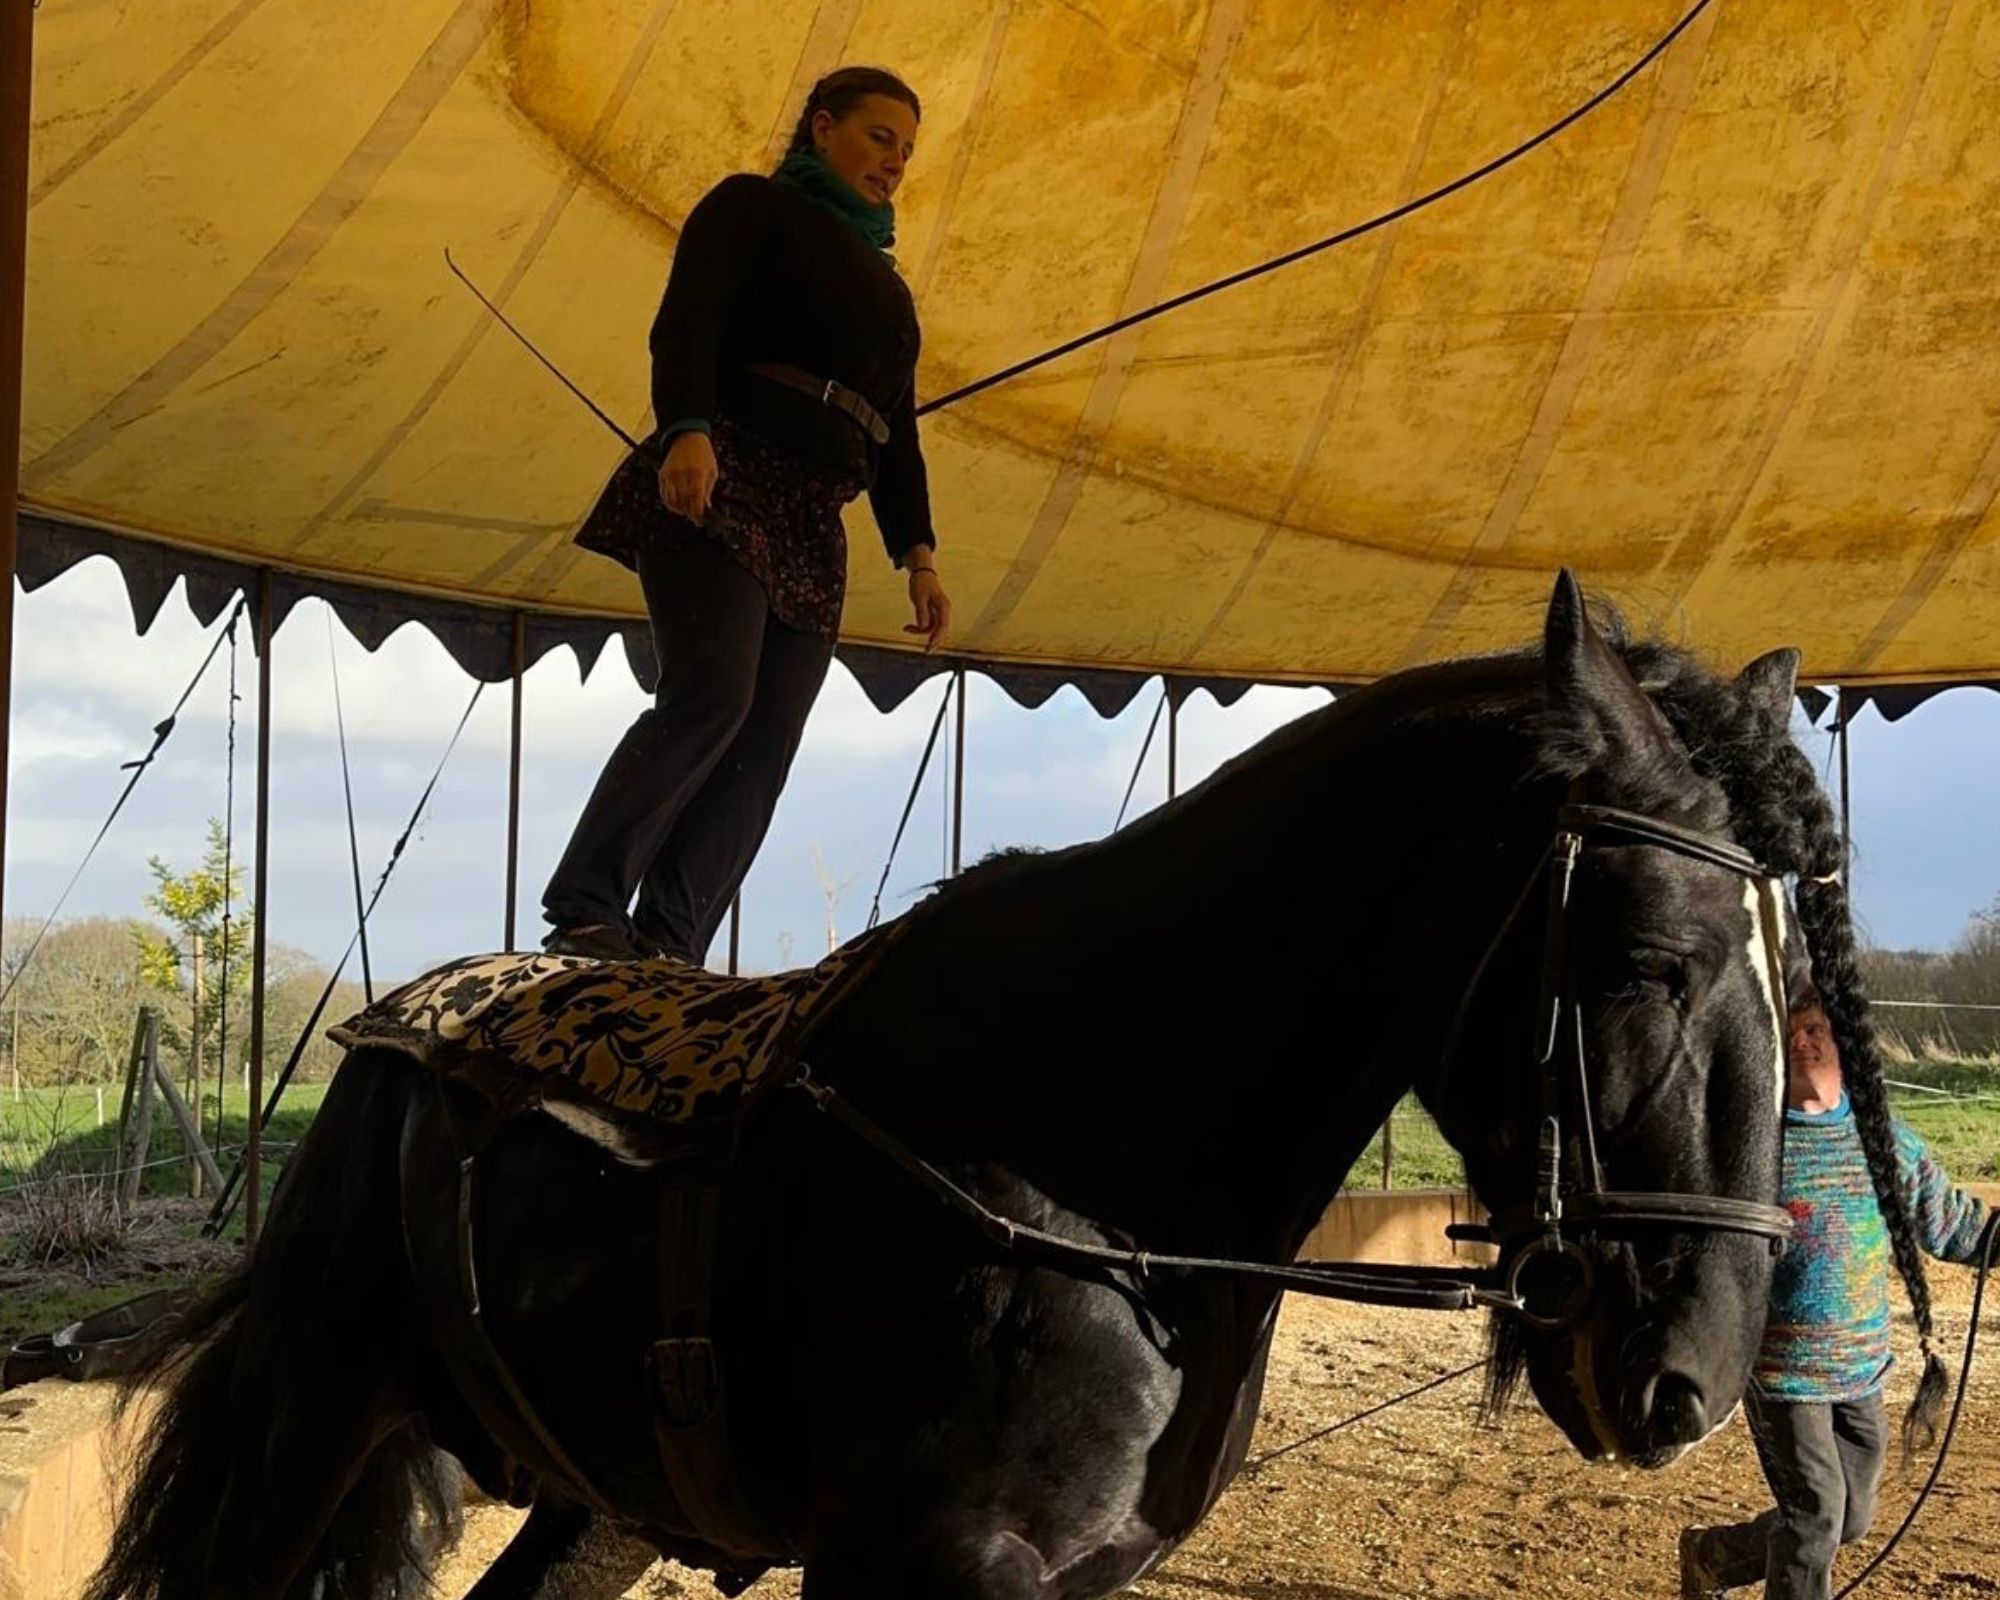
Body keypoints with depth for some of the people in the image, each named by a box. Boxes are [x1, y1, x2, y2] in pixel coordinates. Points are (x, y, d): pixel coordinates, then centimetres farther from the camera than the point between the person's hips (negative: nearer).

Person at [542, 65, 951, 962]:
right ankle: (582, 916, -22)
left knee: (761, 752, -6)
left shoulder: (886, 288, 29)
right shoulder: (756, 205, 10)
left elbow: (896, 433, 24)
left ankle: (664, 957, -11)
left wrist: (917, 555, 11)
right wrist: (687, 431, -24)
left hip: (810, 527, 7)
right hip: (722, 482, -7)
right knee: (710, 695, -25)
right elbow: (686, 319, -6)